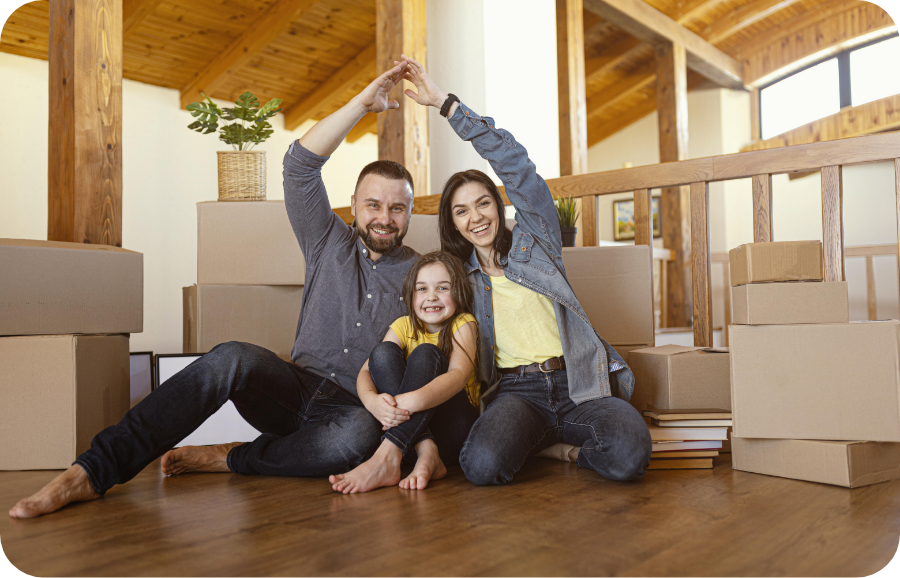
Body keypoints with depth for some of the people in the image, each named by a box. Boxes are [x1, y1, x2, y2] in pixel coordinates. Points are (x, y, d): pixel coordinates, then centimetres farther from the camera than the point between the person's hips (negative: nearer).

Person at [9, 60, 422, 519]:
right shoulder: (330, 245, 10)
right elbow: (300, 163, -2)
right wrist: (363, 104, -7)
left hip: (357, 409, -1)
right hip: (296, 391, 1)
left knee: (361, 435, -38)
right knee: (234, 357, -32)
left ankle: (227, 459, -19)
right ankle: (93, 471, -31)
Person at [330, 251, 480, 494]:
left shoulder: (463, 324, -5)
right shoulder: (404, 326, 5)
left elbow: (458, 375, -26)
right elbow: (365, 372, -10)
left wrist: (410, 401, -45)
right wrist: (372, 401, -35)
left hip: (455, 430, -3)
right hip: (409, 425, 3)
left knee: (426, 354, -26)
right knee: (383, 352, -18)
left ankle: (387, 458, -41)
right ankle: (426, 454, -32)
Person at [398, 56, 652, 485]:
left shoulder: (533, 242, 11)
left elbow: (513, 161, 1)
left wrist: (446, 103, 0)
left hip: (578, 382, -1)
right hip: (515, 389, 1)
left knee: (627, 456, -31)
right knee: (481, 464, -32)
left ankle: (581, 447, 4)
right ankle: (543, 438, 1)